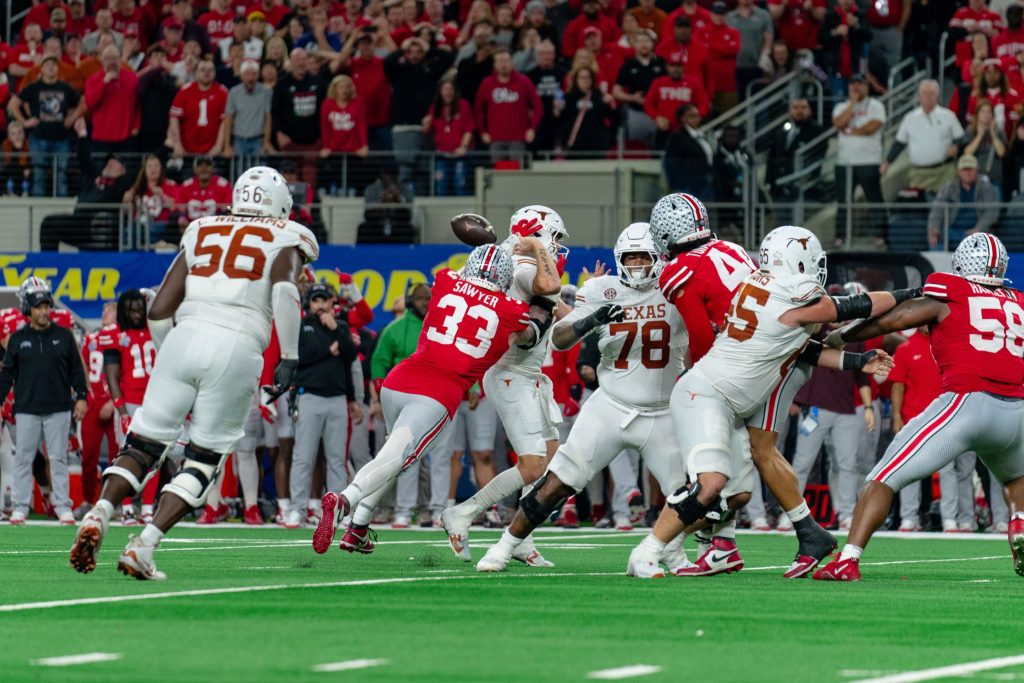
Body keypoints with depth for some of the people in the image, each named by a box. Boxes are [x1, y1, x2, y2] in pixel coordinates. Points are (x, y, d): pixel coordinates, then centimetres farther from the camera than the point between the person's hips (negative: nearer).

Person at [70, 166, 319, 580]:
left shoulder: (201, 234, 23)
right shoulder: (286, 239, 15)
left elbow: (159, 310, 17)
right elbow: (284, 289, -8)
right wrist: (290, 357, -6)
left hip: (184, 339, 3)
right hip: (236, 348, -3)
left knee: (145, 442, 10)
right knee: (203, 460, 6)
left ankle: (99, 514, -15)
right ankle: (144, 545, -8)